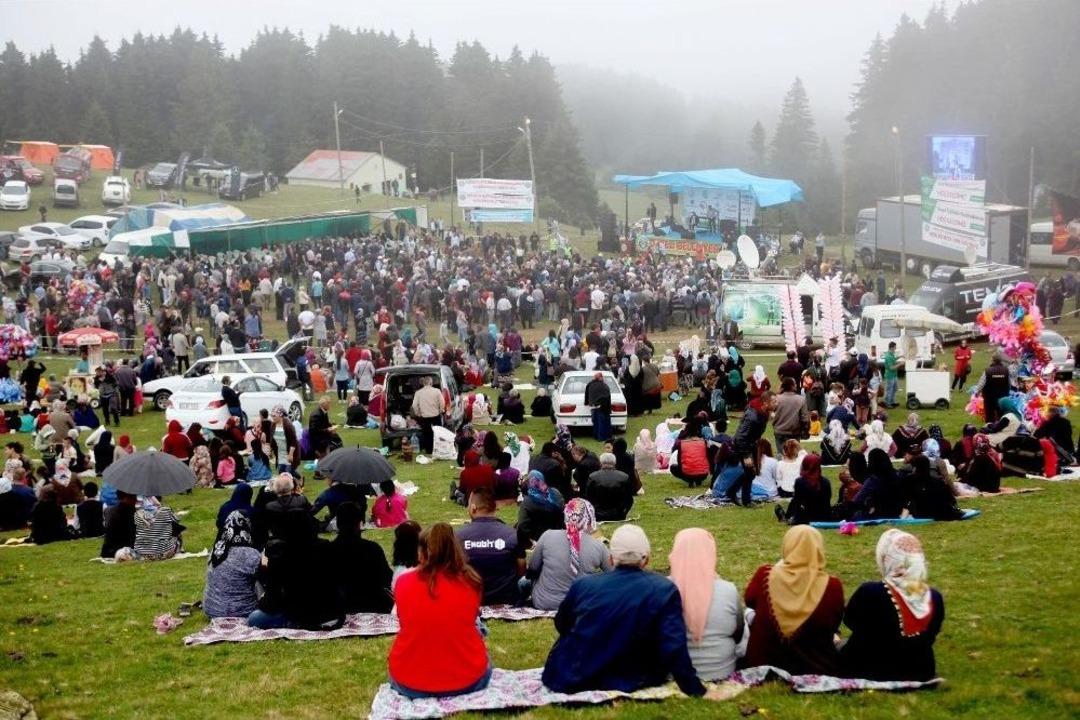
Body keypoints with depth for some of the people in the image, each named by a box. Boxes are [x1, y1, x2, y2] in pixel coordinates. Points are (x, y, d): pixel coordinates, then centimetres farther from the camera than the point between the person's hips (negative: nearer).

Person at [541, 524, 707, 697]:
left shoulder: (582, 585, -4)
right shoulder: (664, 590, -13)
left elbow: (562, 626, 15)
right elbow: (674, 650, -17)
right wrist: (697, 690, -7)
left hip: (569, 680, 1)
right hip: (627, 683, 0)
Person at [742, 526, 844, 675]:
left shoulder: (765, 575, -15)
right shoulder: (832, 586, -17)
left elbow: (749, 600, 10)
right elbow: (833, 626, 2)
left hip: (764, 667, -1)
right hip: (818, 671, 1)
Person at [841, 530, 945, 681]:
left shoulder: (869, 593, -28)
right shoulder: (935, 598, -14)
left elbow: (849, 620, -6)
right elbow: (928, 639, 2)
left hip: (872, 672, -4)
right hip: (920, 674, 4)